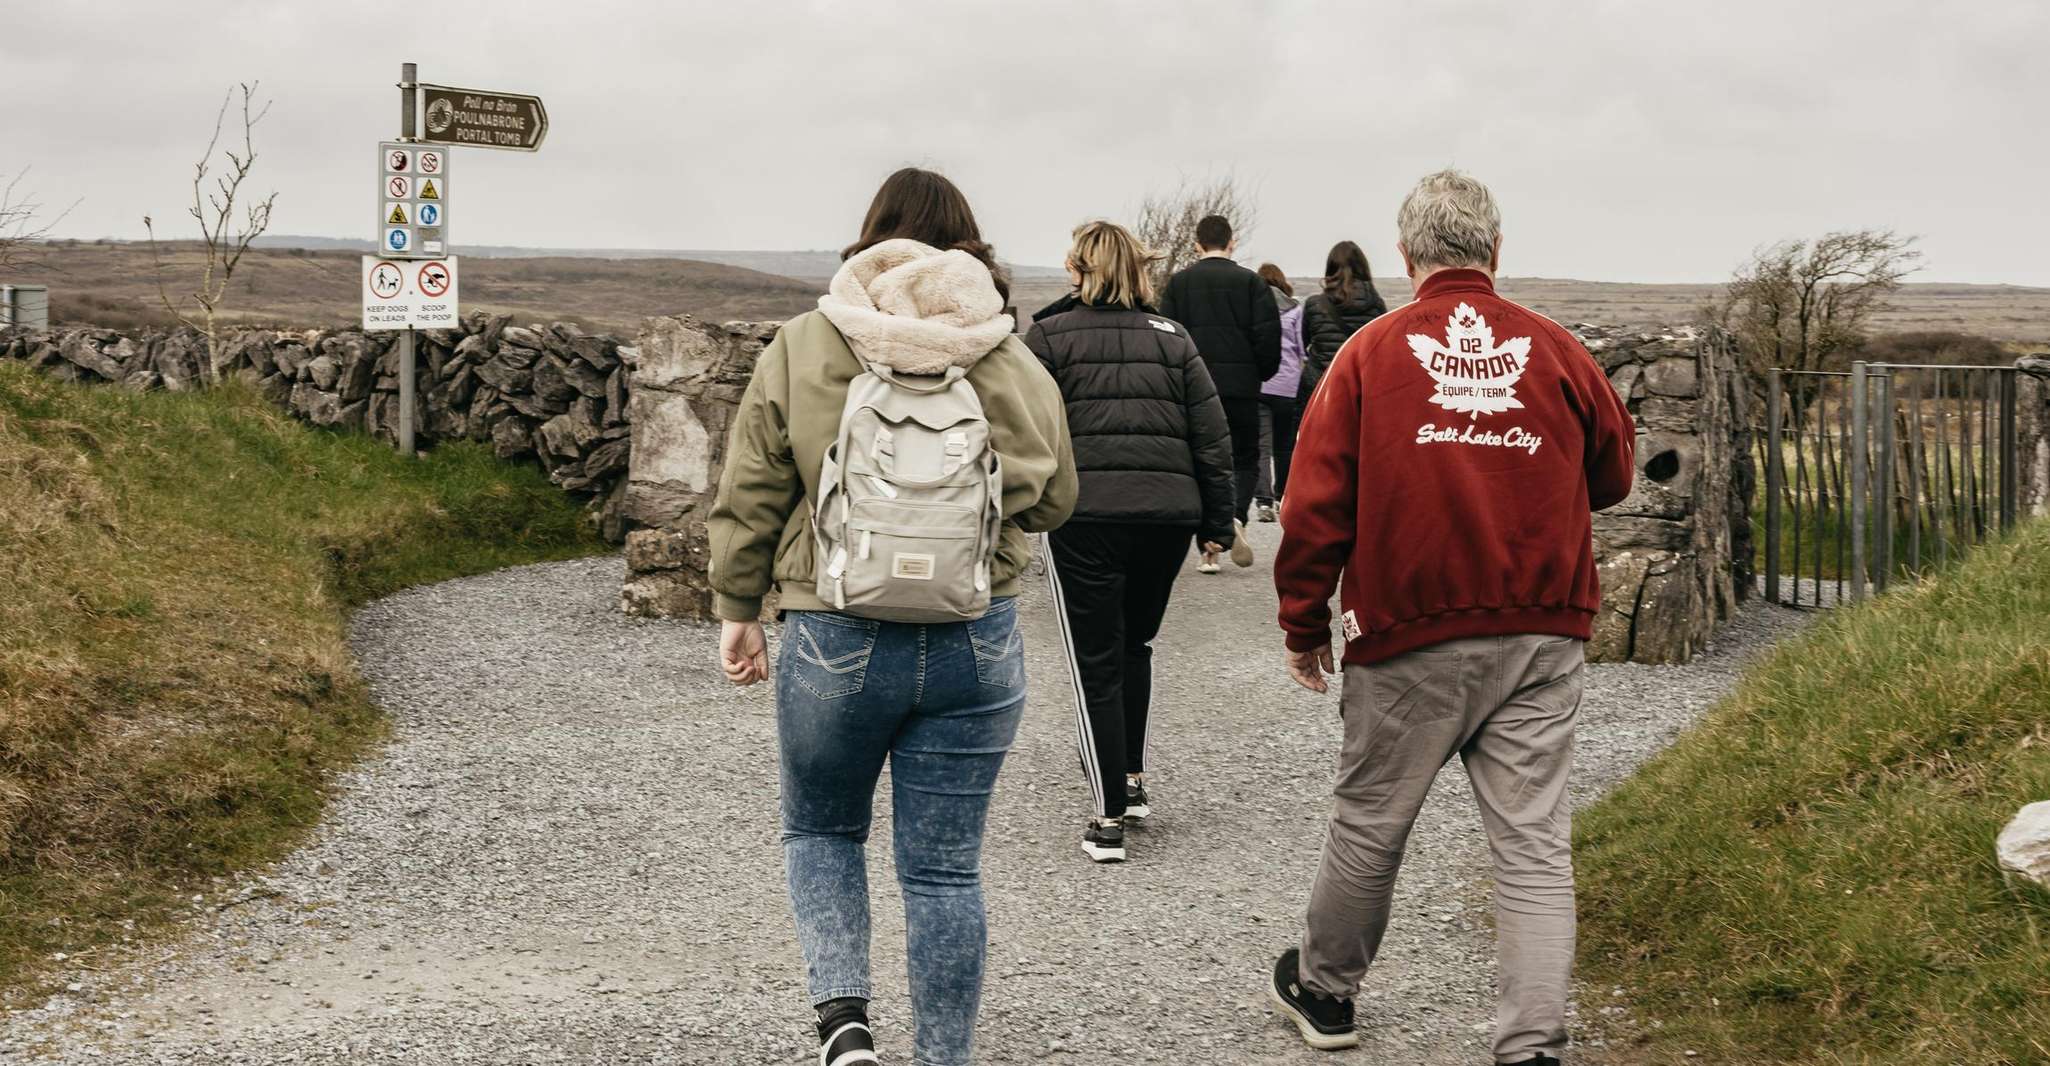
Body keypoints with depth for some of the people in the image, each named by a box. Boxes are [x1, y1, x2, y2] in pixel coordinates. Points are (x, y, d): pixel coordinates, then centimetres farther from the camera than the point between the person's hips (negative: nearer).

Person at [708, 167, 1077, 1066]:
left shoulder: (801, 348, -3)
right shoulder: (1018, 366, 0)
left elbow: (748, 498, 0)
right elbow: (1055, 502, 12)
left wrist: (737, 610, 11)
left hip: (835, 639, -1)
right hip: (978, 644, 1)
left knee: (820, 830, 20)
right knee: (945, 866, 10)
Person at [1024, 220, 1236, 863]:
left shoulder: (1048, 338, 2)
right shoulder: (1173, 339, 12)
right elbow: (1212, 437, 9)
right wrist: (1217, 524, 14)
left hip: (1085, 514, -3)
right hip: (1168, 513, 3)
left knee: (1096, 665, 2)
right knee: (1134, 645, 24)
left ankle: (1109, 818, 0)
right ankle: (1132, 780, 24)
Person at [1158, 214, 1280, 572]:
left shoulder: (1178, 283, 4)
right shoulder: (1250, 282, 0)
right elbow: (1268, 337, -4)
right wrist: (1260, 375, 13)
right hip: (1241, 387, -1)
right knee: (1244, 459, 12)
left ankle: (1209, 547, 1)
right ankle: (1236, 517, -16)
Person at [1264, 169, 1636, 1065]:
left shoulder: (1370, 353, -3)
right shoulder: (1556, 351, 2)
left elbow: (1316, 502, -4)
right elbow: (1612, 475, 17)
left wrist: (1304, 624, 6)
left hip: (1410, 640, -1)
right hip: (1540, 639, 1)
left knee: (1369, 824, 15)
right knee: (1535, 846, 3)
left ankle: (1322, 989, 33)